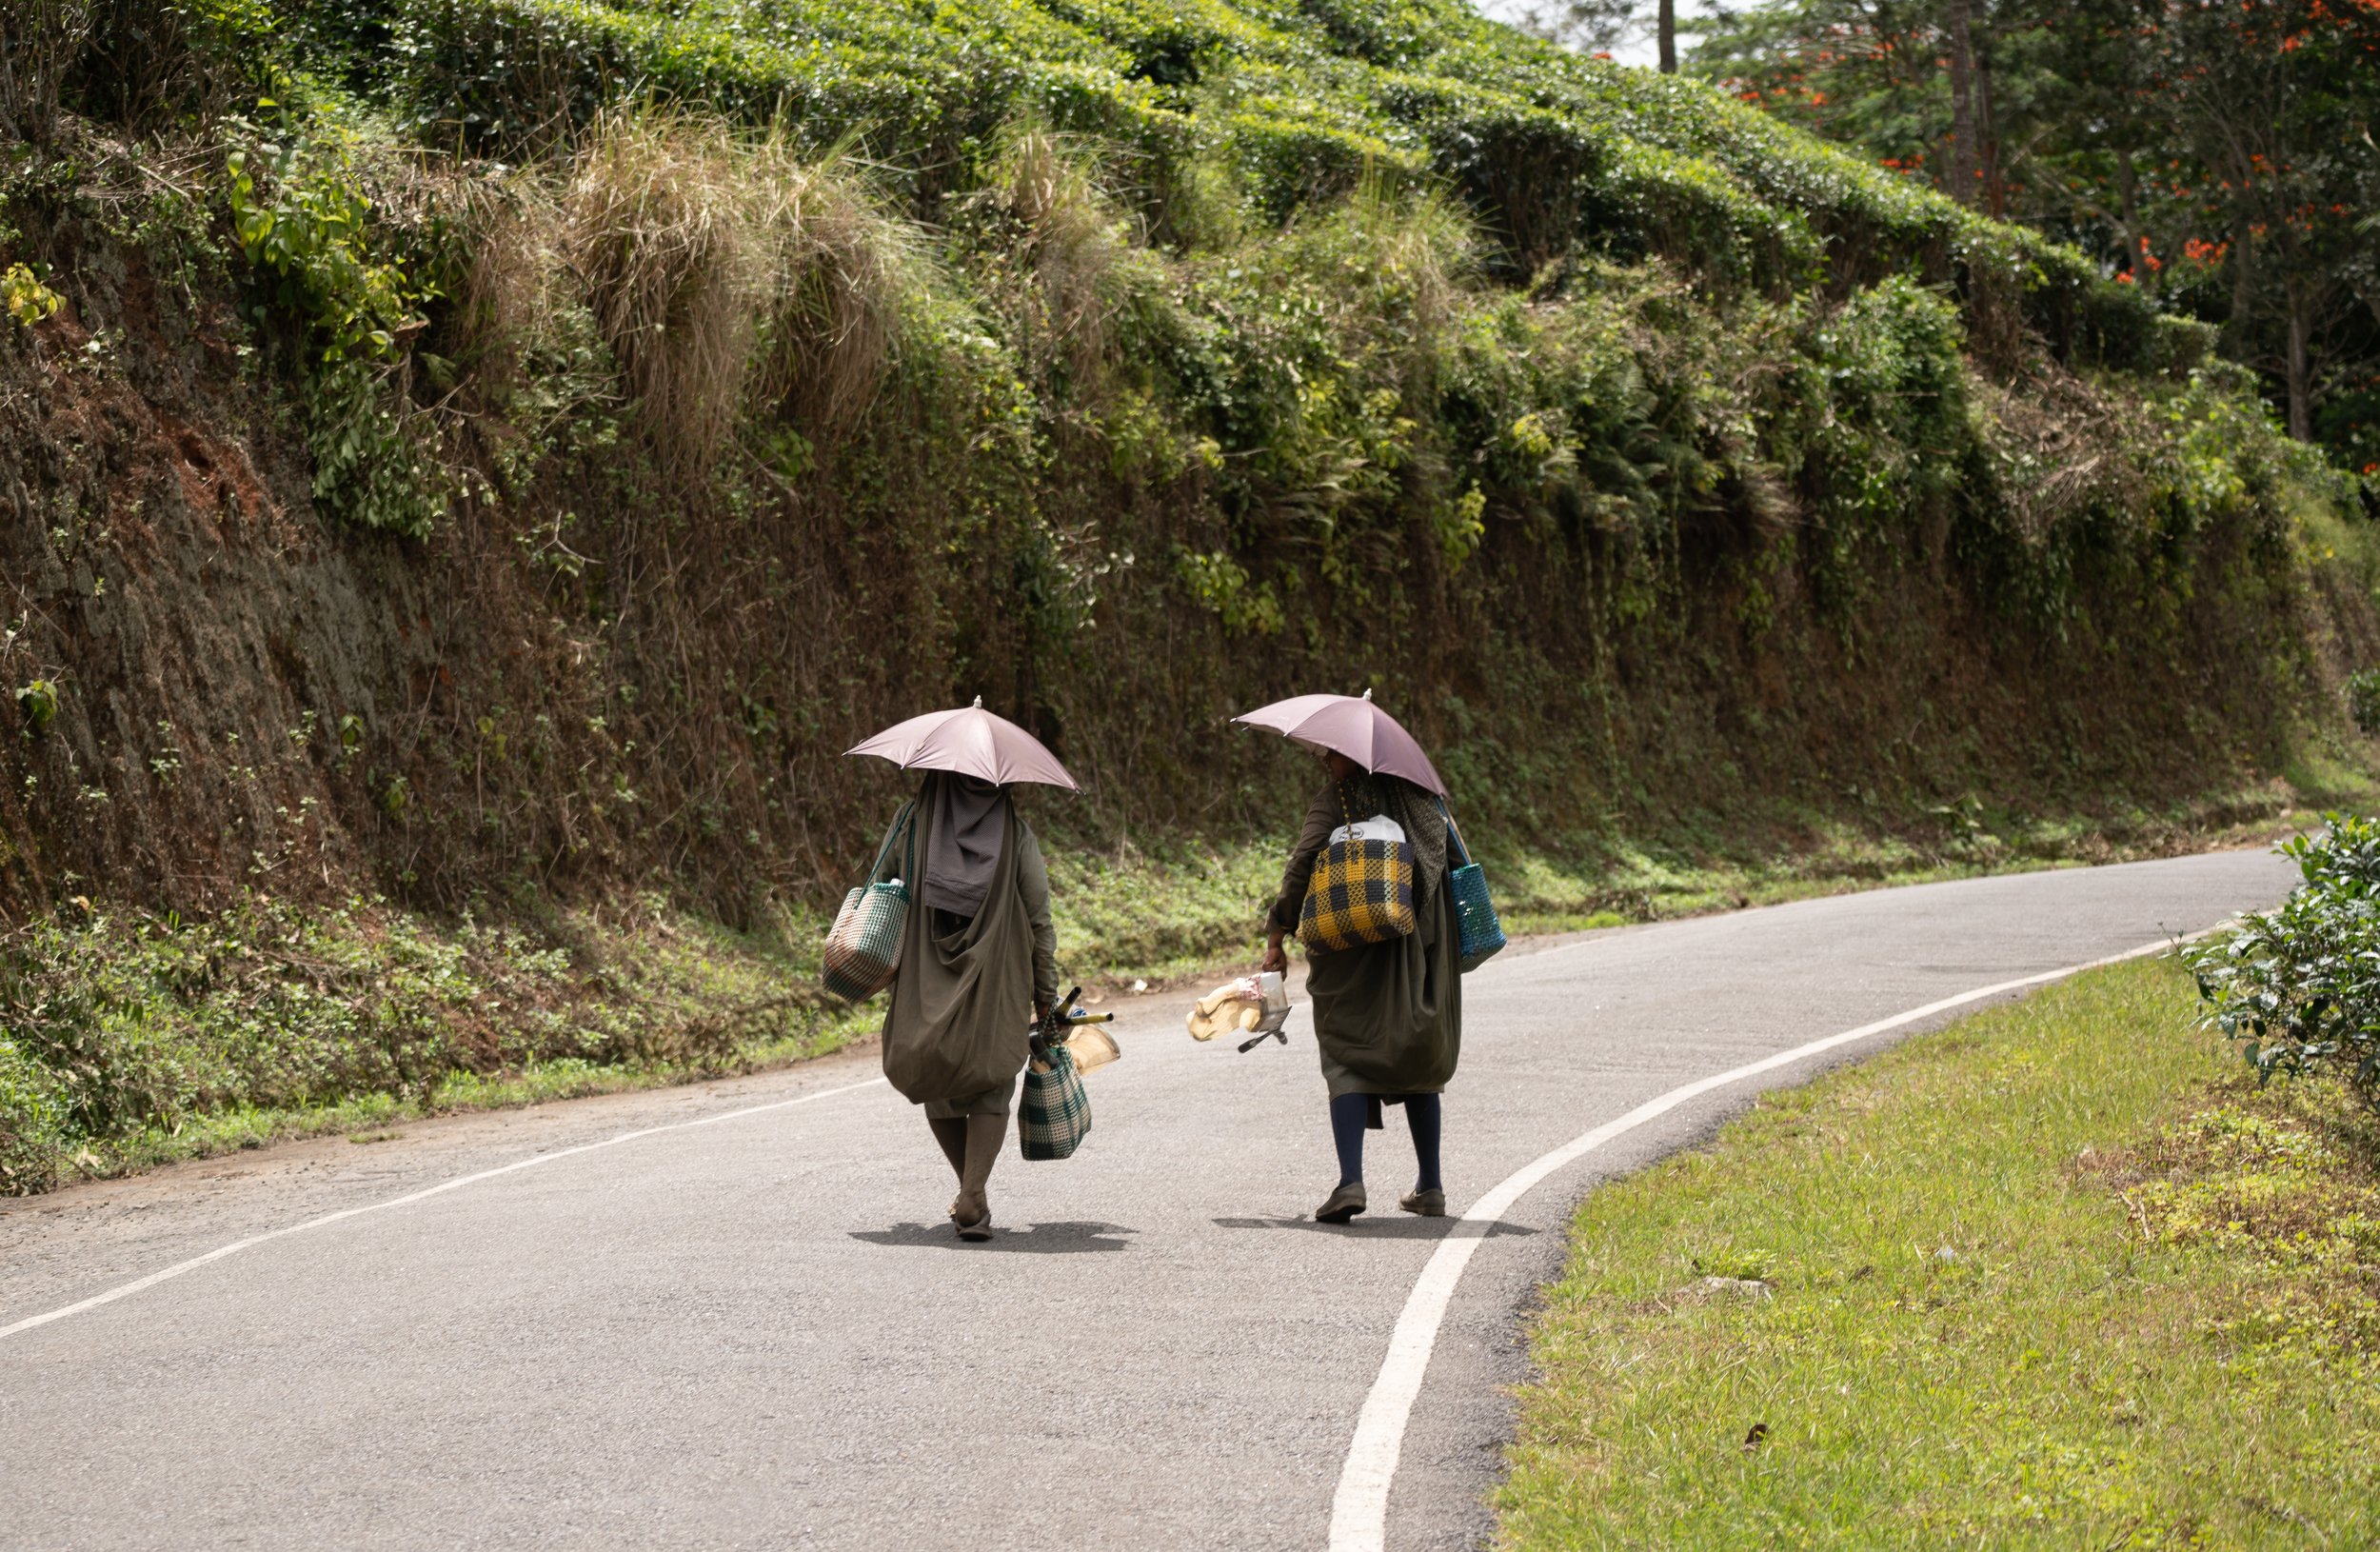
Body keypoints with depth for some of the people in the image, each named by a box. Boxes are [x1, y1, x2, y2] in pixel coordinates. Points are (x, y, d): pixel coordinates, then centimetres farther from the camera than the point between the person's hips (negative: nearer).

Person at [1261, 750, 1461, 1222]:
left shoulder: (1337, 796, -3)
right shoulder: (1419, 792, 9)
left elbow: (1304, 861, -13)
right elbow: (1450, 855, 7)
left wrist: (1277, 935, -7)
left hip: (1354, 950, -4)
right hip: (1423, 949, 4)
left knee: (1348, 1061, -3)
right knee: (1420, 1060, 17)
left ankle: (1350, 1180, -22)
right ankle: (1429, 1187, 20)